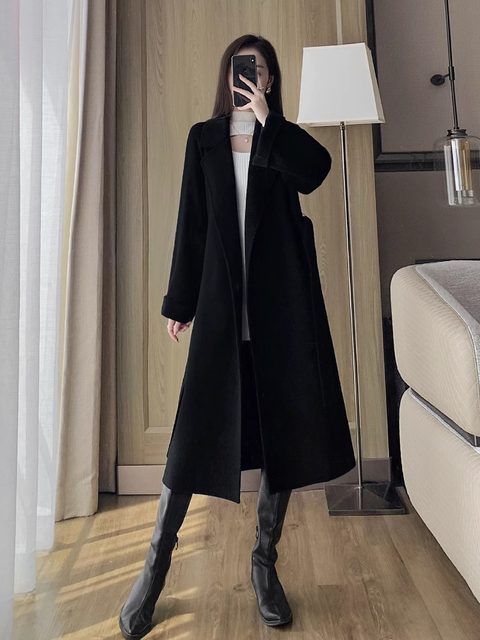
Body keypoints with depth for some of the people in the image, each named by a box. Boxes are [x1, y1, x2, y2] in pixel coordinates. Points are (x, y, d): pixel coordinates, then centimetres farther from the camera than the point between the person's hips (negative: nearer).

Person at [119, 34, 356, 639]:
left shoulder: (285, 138, 15)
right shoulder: (204, 138, 15)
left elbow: (315, 170, -9)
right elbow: (191, 222, 8)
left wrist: (266, 116, -6)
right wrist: (179, 301, 5)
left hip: (281, 302, 1)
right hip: (222, 301, -1)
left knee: (282, 428, 3)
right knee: (196, 430, -3)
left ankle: (264, 563, 22)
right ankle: (155, 565, 17)